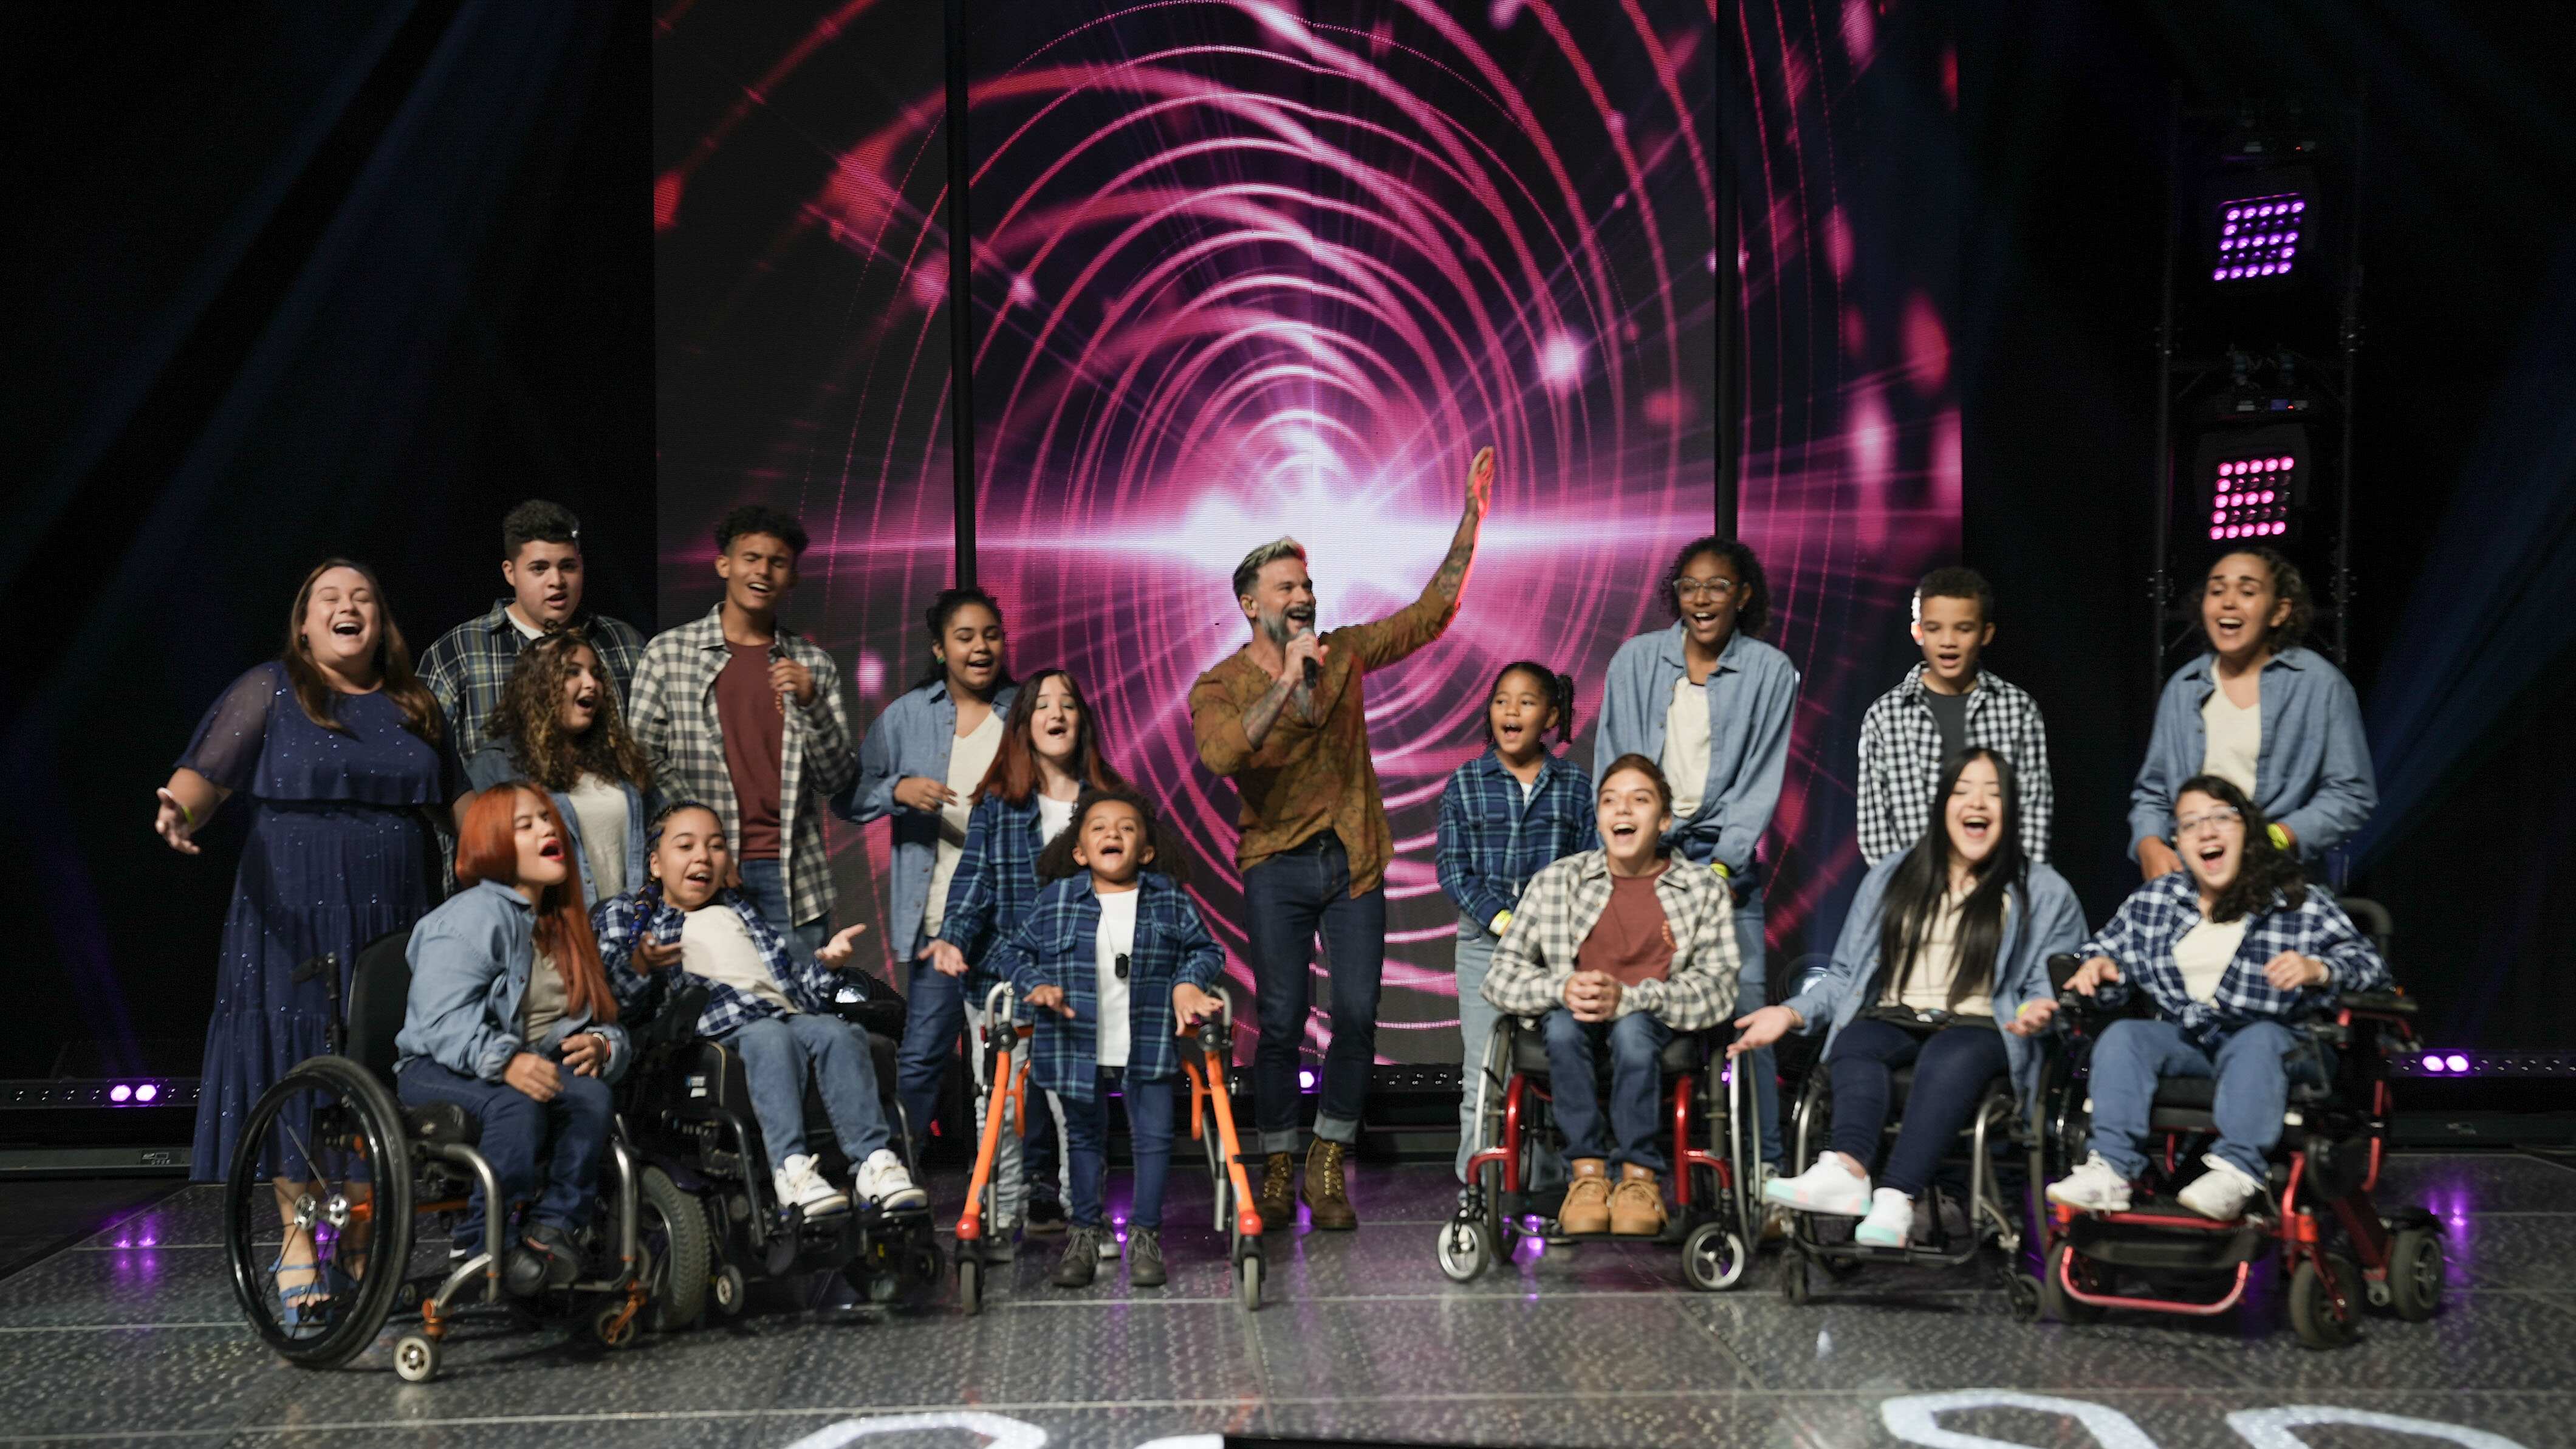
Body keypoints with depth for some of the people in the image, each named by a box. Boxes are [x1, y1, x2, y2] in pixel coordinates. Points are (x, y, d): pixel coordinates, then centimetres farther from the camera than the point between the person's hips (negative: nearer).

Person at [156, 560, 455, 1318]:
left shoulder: (415, 707, 15)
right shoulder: (269, 693, 4)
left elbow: (448, 807, 20)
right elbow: (205, 773, -7)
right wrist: (179, 812, -29)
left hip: (395, 918, 3)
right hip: (295, 916, -3)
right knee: (294, 1063, -5)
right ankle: (299, 1237, 5)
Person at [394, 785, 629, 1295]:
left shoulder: (564, 925, 19)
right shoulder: (470, 918, -7)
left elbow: (602, 1018, 18)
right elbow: (445, 1020, -20)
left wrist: (600, 1043, -7)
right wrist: (506, 1061, -37)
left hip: (537, 1066, 6)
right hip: (439, 1070, -6)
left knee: (593, 1097, -27)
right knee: (518, 1104, -37)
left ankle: (555, 1229, -20)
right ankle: (480, 1242, -25)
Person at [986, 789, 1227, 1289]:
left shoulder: (1169, 899, 1)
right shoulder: (1056, 900, -1)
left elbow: (1205, 949, 6)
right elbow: (1012, 950, 5)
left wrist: (1188, 983, -12)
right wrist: (1037, 984, -12)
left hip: (1149, 1046, 0)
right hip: (1080, 1046, 0)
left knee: (1153, 1136, 1)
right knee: (1085, 1137, 10)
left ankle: (1145, 1234, 15)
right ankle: (1085, 1230, 22)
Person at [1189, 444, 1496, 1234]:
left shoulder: (1344, 654, 8)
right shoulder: (1220, 685, -2)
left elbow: (1434, 609, 9)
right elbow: (1222, 755, -22)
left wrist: (1471, 516, 2)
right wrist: (1287, 683, -25)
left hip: (1354, 862, 3)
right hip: (1278, 866, -3)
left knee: (1358, 1013, -4)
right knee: (1281, 1020, -4)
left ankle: (1328, 1169, 7)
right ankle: (1277, 1176, 7)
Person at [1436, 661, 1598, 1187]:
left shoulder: (1575, 786, 8)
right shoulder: (1465, 785, 6)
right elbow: (1452, 868, 3)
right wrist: (1501, 919, -10)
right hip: (1484, 940, 0)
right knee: (1484, 1073, -3)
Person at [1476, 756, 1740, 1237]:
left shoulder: (1703, 890, 5)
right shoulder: (1556, 882, 8)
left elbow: (1717, 986, -8)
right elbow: (1501, 976, 3)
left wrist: (1629, 998, -24)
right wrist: (1562, 989, -20)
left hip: (1654, 1024, -1)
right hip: (1575, 1019, 2)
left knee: (1631, 1030, -36)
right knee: (1563, 1025, -33)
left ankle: (1641, 1175, -22)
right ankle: (1587, 1171, -24)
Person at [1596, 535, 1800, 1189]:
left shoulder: (1770, 672, 5)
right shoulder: (1637, 660, 8)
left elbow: (1762, 779, 1)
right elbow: (1614, 763, 8)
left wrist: (1722, 864, -9)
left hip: (1724, 856, -1)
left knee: (1746, 1001, -8)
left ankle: (1764, 1161, -1)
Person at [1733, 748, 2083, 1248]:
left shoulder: (2045, 893, 16)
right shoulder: (1891, 878, 22)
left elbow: (2050, 985, 10)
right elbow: (1846, 977, 20)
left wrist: (2039, 1010, -15)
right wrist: (1791, 1012, 3)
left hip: (1977, 1026, -3)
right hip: (1892, 1019, 3)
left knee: (1948, 1058, -38)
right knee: (1853, 1044, -33)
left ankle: (1895, 1198, -58)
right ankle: (1846, 1169, -59)